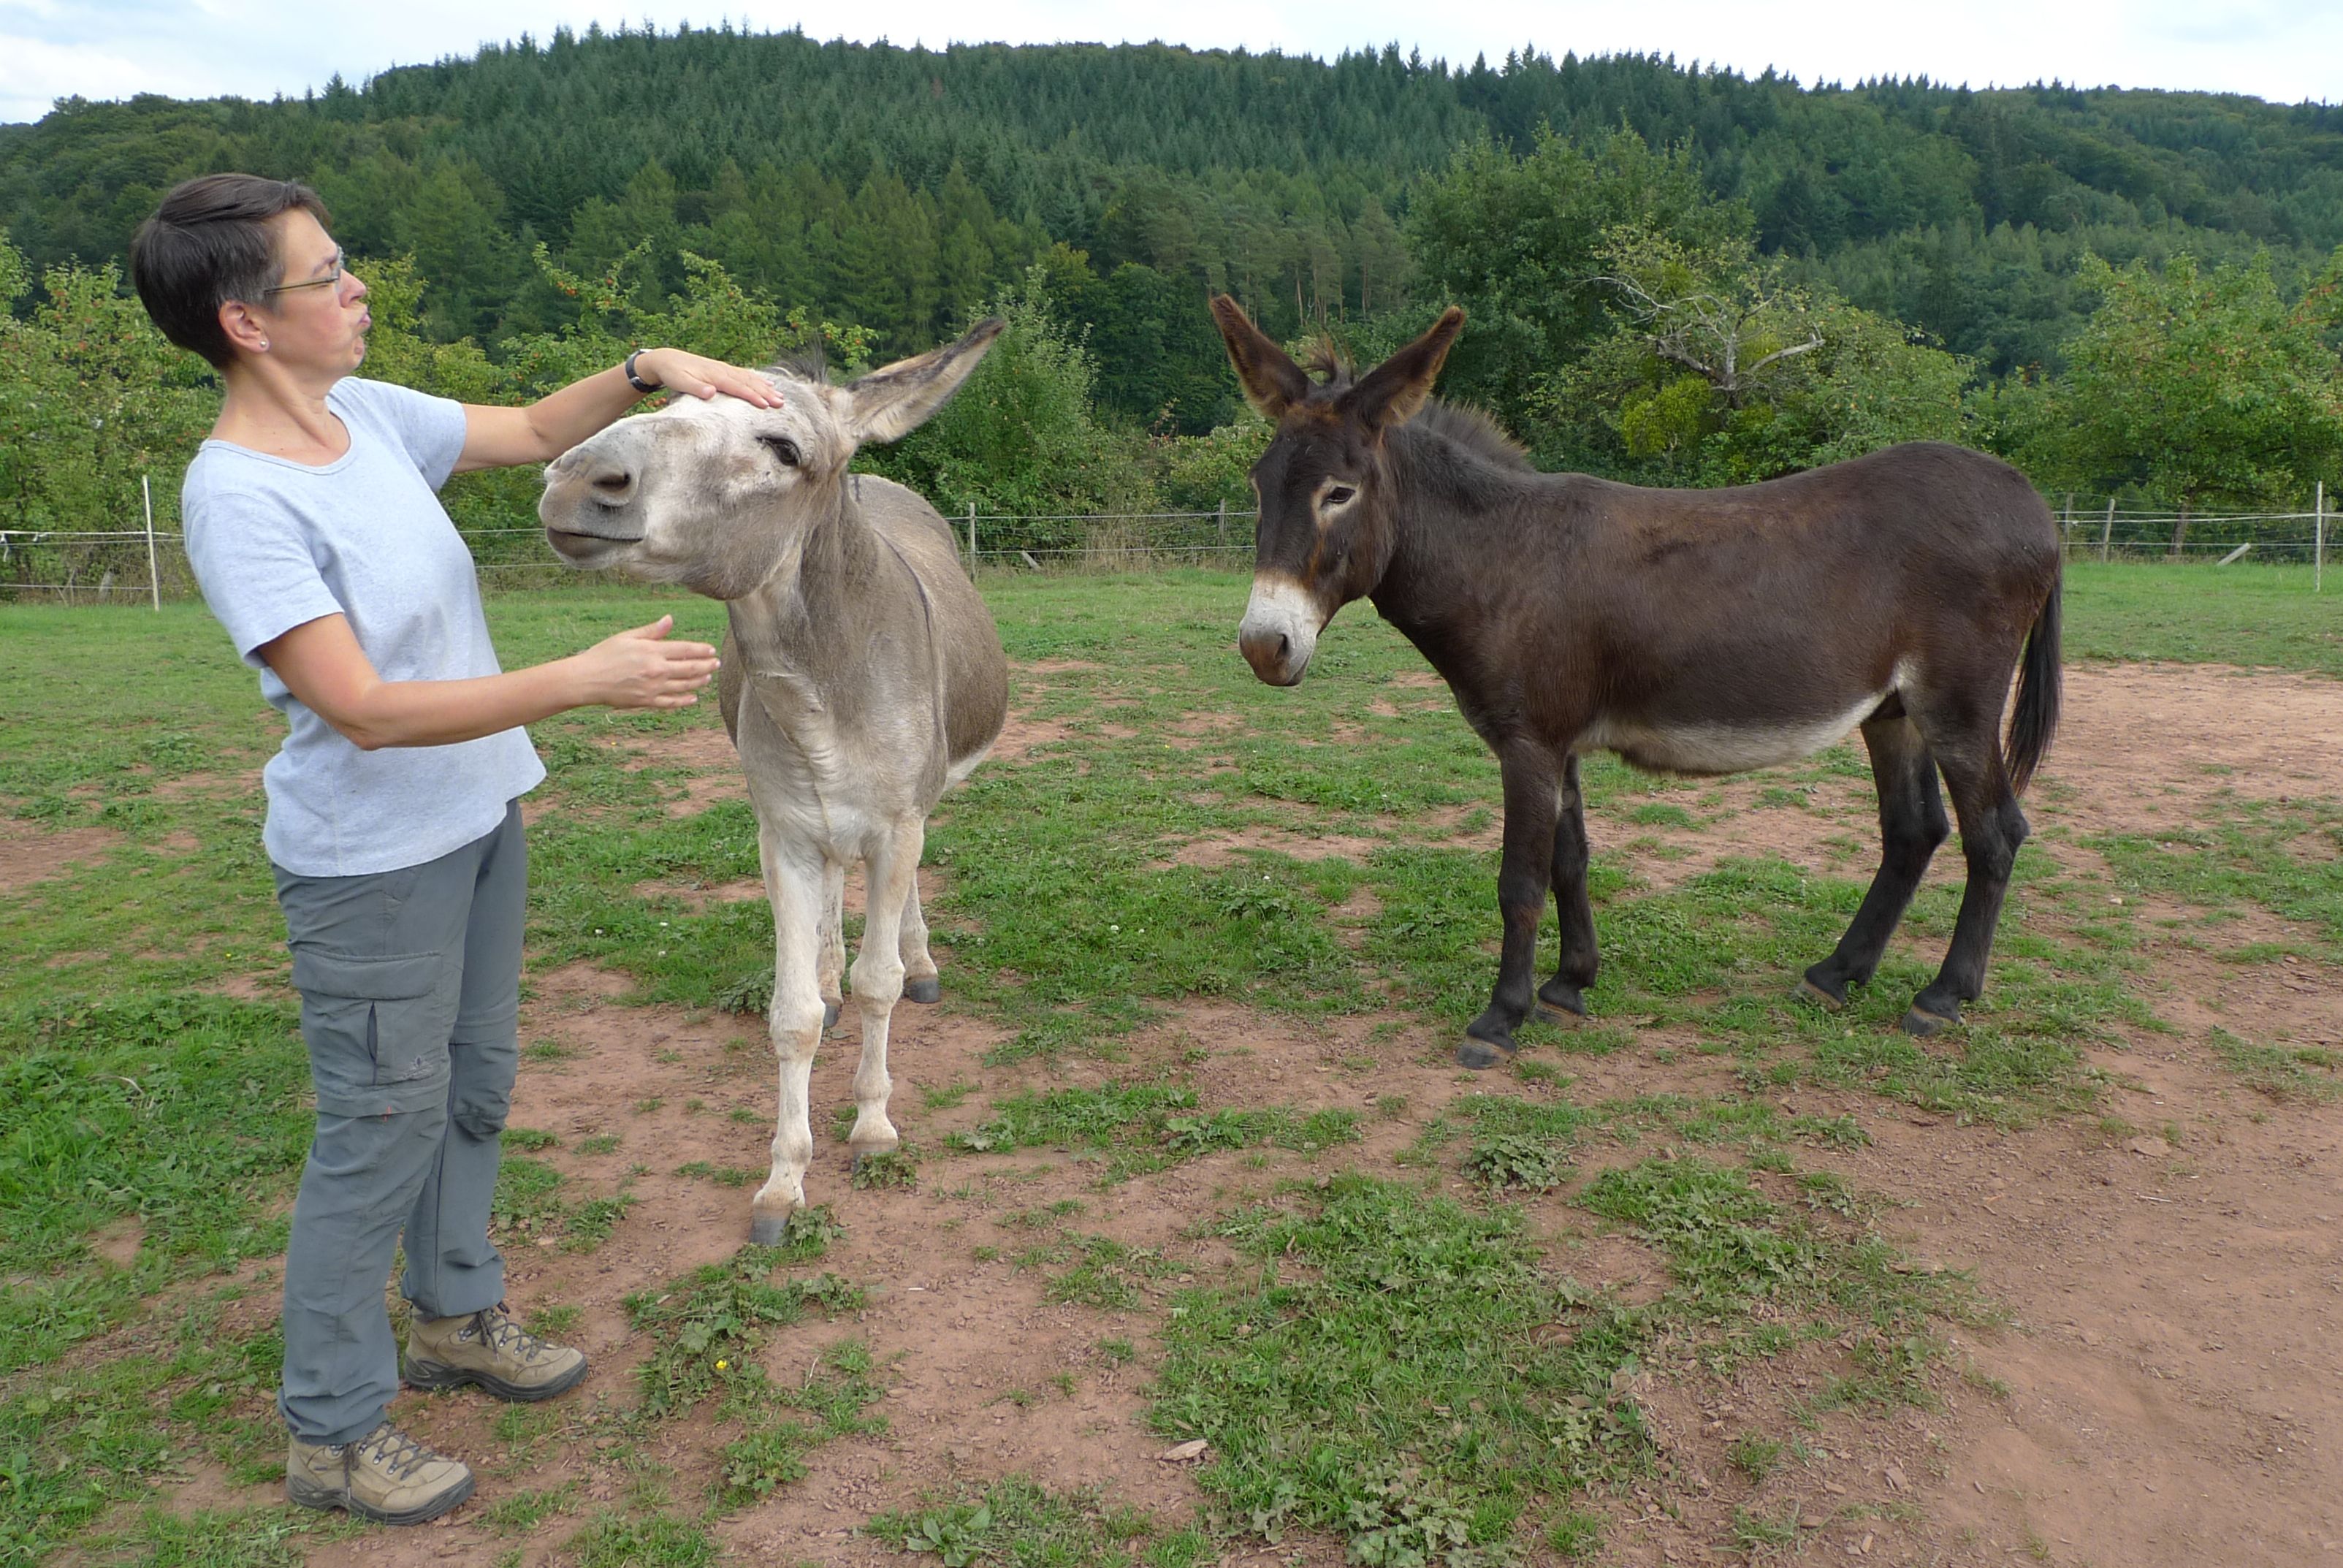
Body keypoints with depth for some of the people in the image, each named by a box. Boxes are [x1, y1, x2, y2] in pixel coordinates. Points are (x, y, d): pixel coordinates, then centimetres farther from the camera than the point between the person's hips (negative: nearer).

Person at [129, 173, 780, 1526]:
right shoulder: (240, 498, -23)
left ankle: (455, 1318, 42)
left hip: (480, 820, 8)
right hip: (371, 867, -8)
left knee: (475, 1086, 20)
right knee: (383, 1132, 4)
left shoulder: (369, 416, 0)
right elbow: (368, 710, -28)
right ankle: (336, 1430, 24)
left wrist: (649, 371, -3)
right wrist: (583, 681, -31)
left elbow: (535, 432, 14)